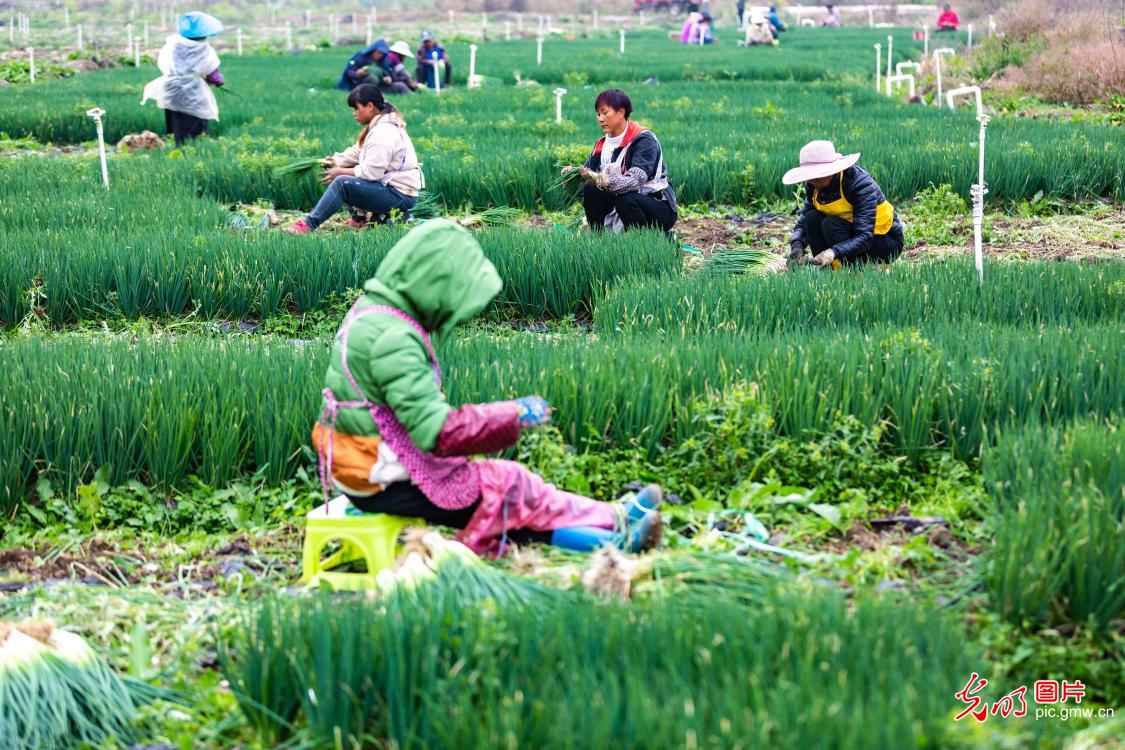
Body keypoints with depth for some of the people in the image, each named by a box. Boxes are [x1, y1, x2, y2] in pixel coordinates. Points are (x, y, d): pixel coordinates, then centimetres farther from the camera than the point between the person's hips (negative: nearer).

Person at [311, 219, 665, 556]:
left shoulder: (369, 311, 6)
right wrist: (513, 415, -19)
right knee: (508, 484, -1)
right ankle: (613, 524, 11)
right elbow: (439, 432, -29)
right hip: (385, 483, -9)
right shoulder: (393, 339, -26)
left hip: (365, 466, 9)